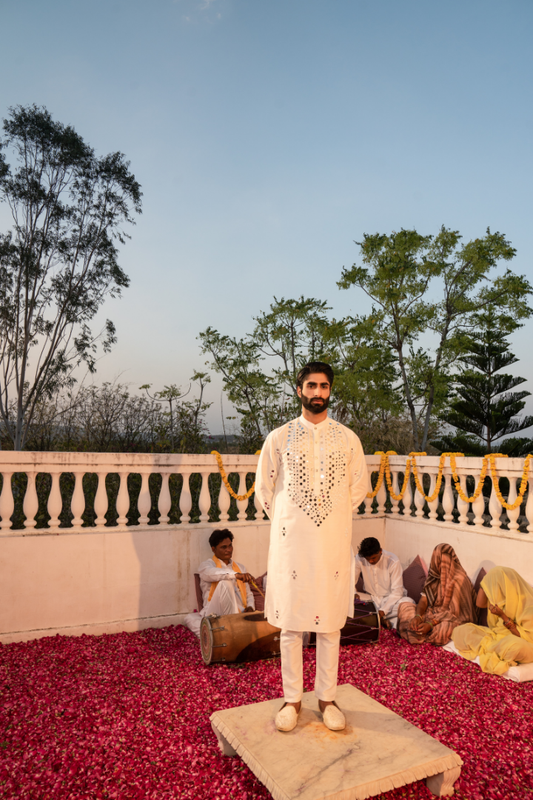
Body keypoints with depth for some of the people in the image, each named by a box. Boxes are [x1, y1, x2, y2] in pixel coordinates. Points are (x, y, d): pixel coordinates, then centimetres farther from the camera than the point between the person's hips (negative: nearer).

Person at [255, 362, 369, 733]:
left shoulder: (347, 438, 3)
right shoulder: (279, 437, 0)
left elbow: (359, 487, 12)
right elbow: (264, 488, 8)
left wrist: (334, 519, 9)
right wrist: (286, 522, 6)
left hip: (334, 542, 1)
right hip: (291, 542, -1)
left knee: (331, 622, 10)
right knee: (291, 623, 8)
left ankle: (327, 698, 27)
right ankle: (292, 699, 25)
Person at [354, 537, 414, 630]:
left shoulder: (393, 561, -20)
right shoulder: (359, 559, -11)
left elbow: (397, 592, -20)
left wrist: (382, 611, -31)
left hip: (391, 599, -3)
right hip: (372, 599, 3)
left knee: (408, 603, -36)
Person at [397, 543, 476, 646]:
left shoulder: (459, 580, -22)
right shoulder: (434, 574, -1)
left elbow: (454, 611, -22)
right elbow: (424, 599, -3)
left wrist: (431, 624, -30)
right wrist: (418, 616, -24)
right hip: (433, 612, 6)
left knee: (442, 629, -38)